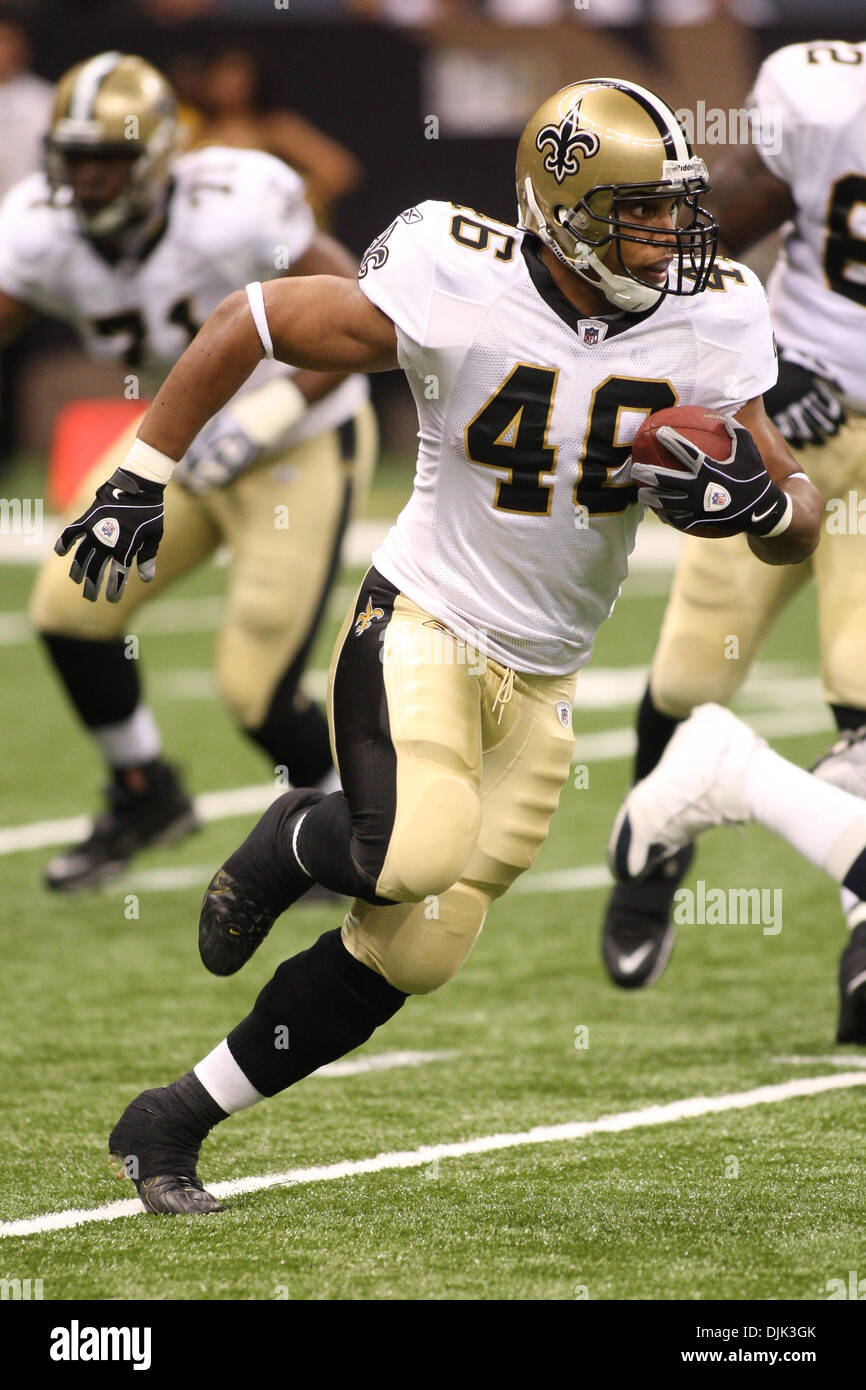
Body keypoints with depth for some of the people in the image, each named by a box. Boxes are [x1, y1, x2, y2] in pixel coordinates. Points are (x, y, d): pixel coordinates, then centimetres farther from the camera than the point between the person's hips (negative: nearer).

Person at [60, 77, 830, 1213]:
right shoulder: (458, 296, -19)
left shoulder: (709, 324, -6)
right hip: (422, 629, -5)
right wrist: (141, 480, -5)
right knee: (416, 857, -33)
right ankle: (299, 841, 4)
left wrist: (758, 500, -22)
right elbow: (248, 322, -7)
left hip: (540, 683, 5)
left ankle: (172, 1123, 19)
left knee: (406, 958, 4)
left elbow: (801, 524, 2)